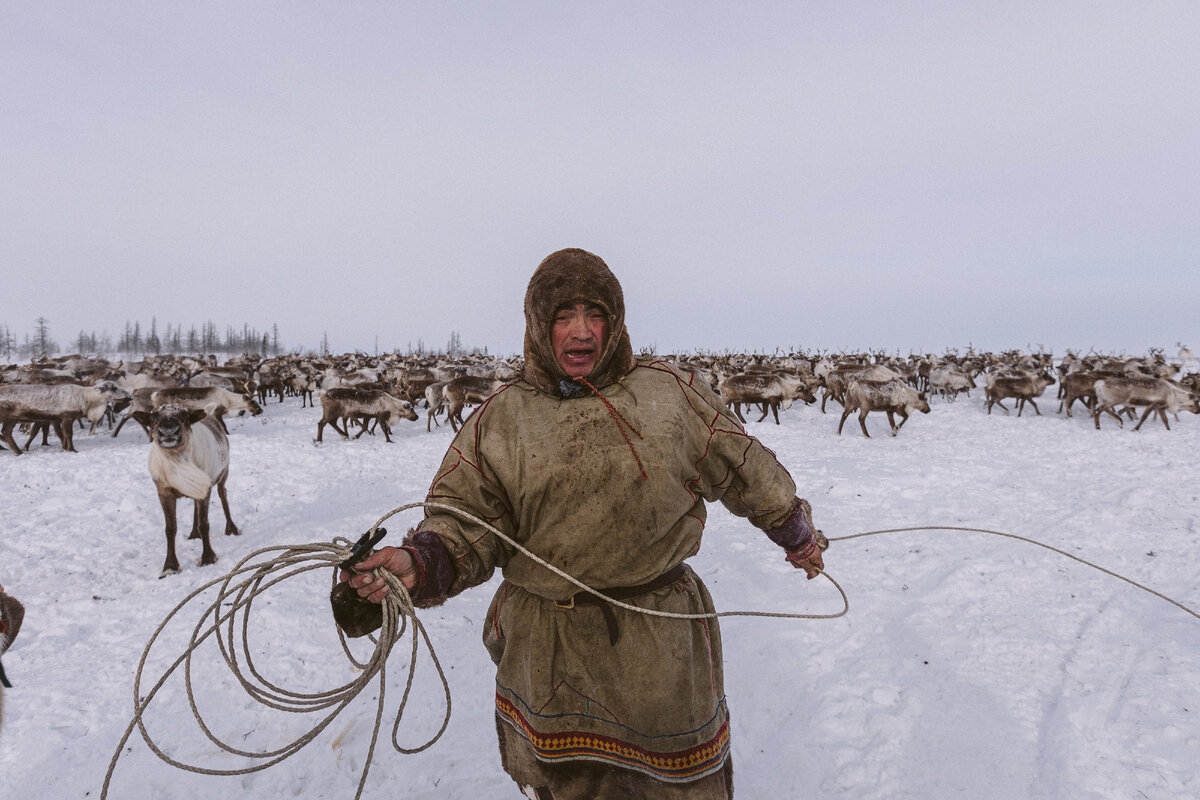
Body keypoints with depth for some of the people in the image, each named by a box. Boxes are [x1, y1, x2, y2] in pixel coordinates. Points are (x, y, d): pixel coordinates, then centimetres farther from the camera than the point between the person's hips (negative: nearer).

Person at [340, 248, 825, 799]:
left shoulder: (669, 392, -1)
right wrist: (417, 563, -25)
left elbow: (746, 470, 10)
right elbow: (466, 520, -5)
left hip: (660, 646, 0)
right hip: (548, 650, 1)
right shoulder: (500, 418, -1)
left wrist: (795, 532, 22)